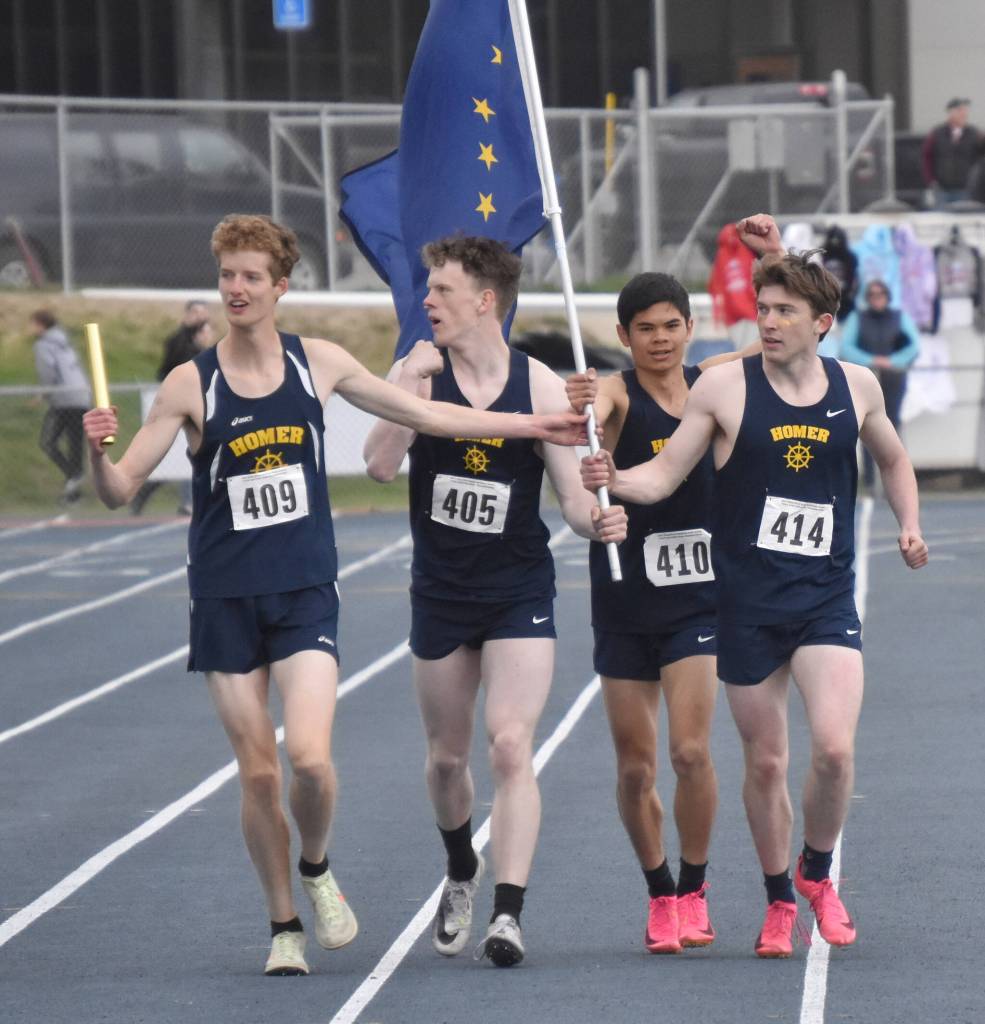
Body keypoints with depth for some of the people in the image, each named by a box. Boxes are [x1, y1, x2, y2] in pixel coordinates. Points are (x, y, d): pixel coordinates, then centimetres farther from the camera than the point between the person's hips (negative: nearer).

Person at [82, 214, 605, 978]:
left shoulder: (318, 364, 1)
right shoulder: (191, 385, -5)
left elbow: (424, 414, 12)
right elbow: (120, 489, -5)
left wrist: (533, 426, 15)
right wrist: (97, 451, -28)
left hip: (306, 591, 0)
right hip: (226, 597, 0)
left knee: (309, 756, -17)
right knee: (258, 771, 1)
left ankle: (316, 869, 14)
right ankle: (284, 927, 18)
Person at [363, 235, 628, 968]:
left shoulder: (539, 386, -6)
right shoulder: (419, 373, -4)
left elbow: (572, 495, -4)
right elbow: (380, 465, -18)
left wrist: (597, 520, -25)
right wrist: (409, 384, -26)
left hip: (520, 593, -2)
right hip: (441, 594, 2)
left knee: (512, 747, -16)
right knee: (447, 756, 14)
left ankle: (508, 912, -20)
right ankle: (462, 872, 42)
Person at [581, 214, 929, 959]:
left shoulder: (856, 387, 4)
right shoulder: (725, 387, -4)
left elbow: (892, 458, 23)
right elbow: (665, 475, -1)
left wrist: (909, 525, 10)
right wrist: (613, 479, -20)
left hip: (827, 597, 1)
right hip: (748, 601, -1)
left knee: (834, 748, -16)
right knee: (766, 761, 6)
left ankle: (818, 872, 12)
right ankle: (779, 901, 26)